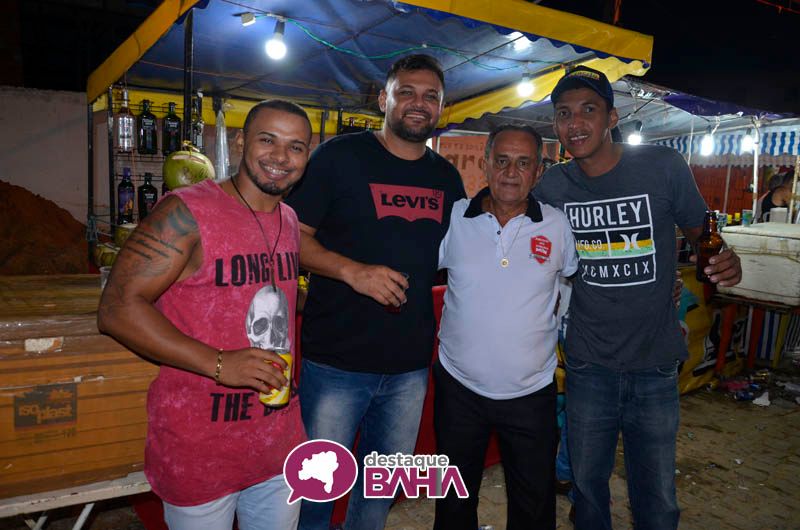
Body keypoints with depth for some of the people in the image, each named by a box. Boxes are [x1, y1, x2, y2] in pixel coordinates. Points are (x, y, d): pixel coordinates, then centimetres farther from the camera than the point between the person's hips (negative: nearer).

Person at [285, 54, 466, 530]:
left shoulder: (447, 178, 8)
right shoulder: (340, 156, -6)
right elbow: (292, 236, -9)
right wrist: (352, 271, -24)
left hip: (411, 366, 5)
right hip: (337, 362, -4)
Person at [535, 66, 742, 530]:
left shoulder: (663, 166, -10)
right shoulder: (552, 187, -3)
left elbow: (701, 233, 1)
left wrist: (725, 262, -18)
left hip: (655, 367, -1)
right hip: (588, 366, 2)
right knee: (588, 487, 19)